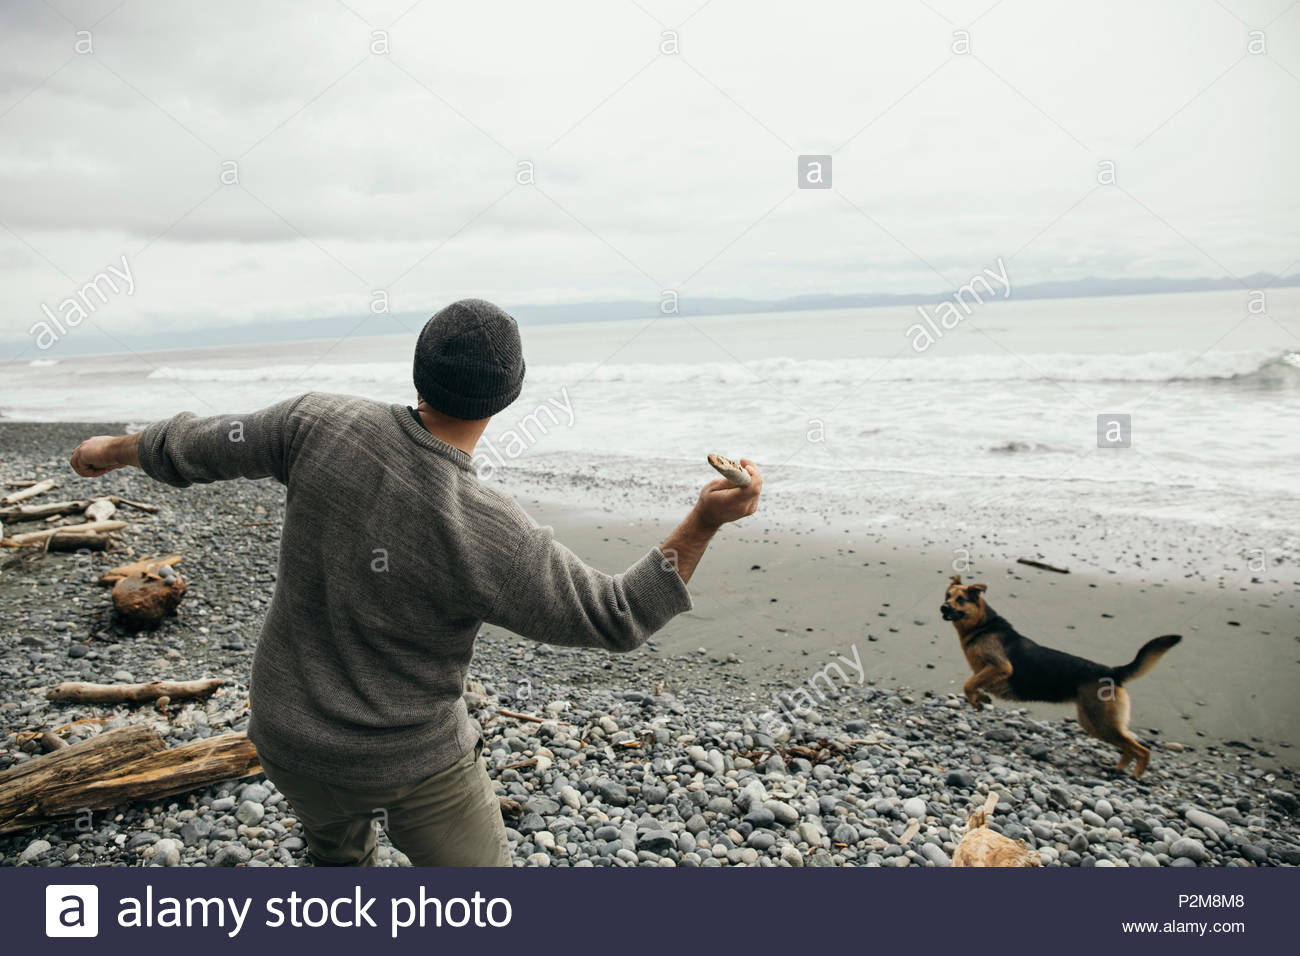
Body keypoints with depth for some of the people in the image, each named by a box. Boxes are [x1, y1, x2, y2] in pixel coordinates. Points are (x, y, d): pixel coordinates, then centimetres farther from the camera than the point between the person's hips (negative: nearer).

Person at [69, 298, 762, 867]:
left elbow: (196, 448, -2)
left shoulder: (321, 424, -19)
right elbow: (614, 618, -19)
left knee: (336, 851, 35)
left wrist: (111, 449, 19)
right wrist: (704, 522, -26)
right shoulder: (492, 538, -30)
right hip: (412, 762, -4)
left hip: (288, 735, 5)